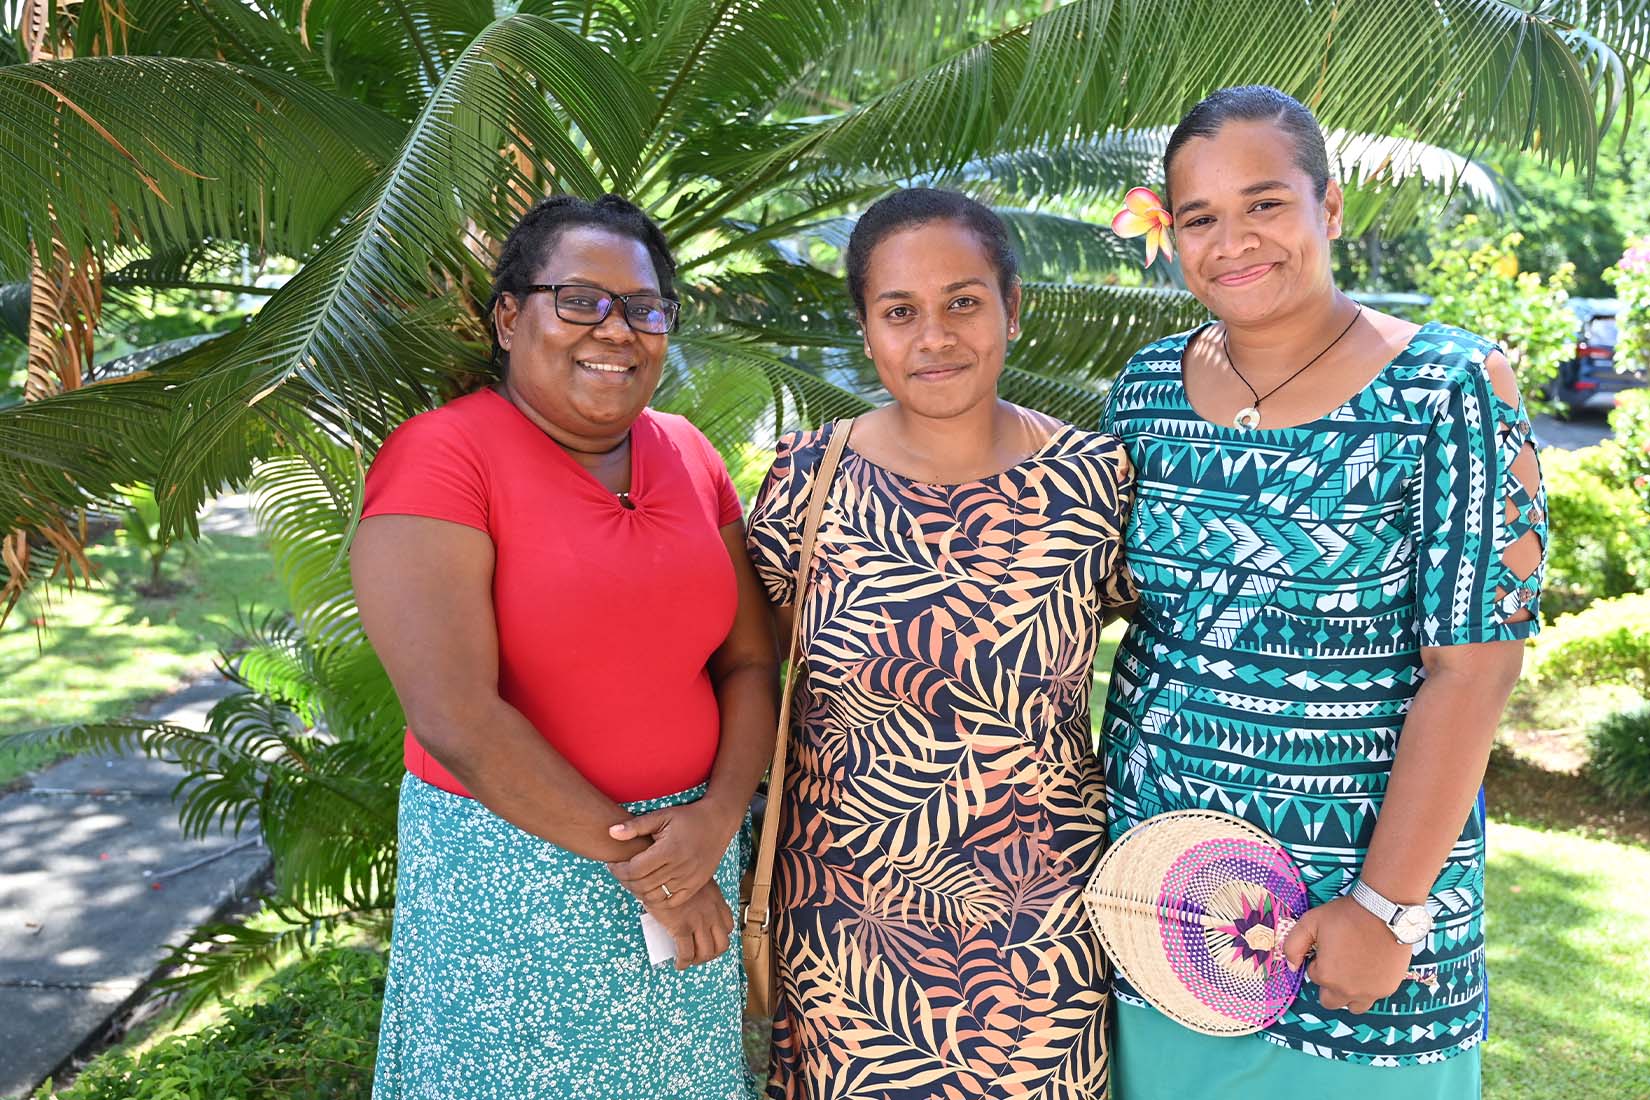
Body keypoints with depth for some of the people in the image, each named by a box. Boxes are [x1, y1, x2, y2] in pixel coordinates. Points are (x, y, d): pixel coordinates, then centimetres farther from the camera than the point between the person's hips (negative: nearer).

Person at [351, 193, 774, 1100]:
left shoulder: (688, 456, 4)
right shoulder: (440, 458, -13)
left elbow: (751, 661, 5)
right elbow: (457, 719, -20)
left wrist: (717, 820, -13)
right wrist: (637, 860, -15)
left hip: (697, 860, 5)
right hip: (514, 877, -5)